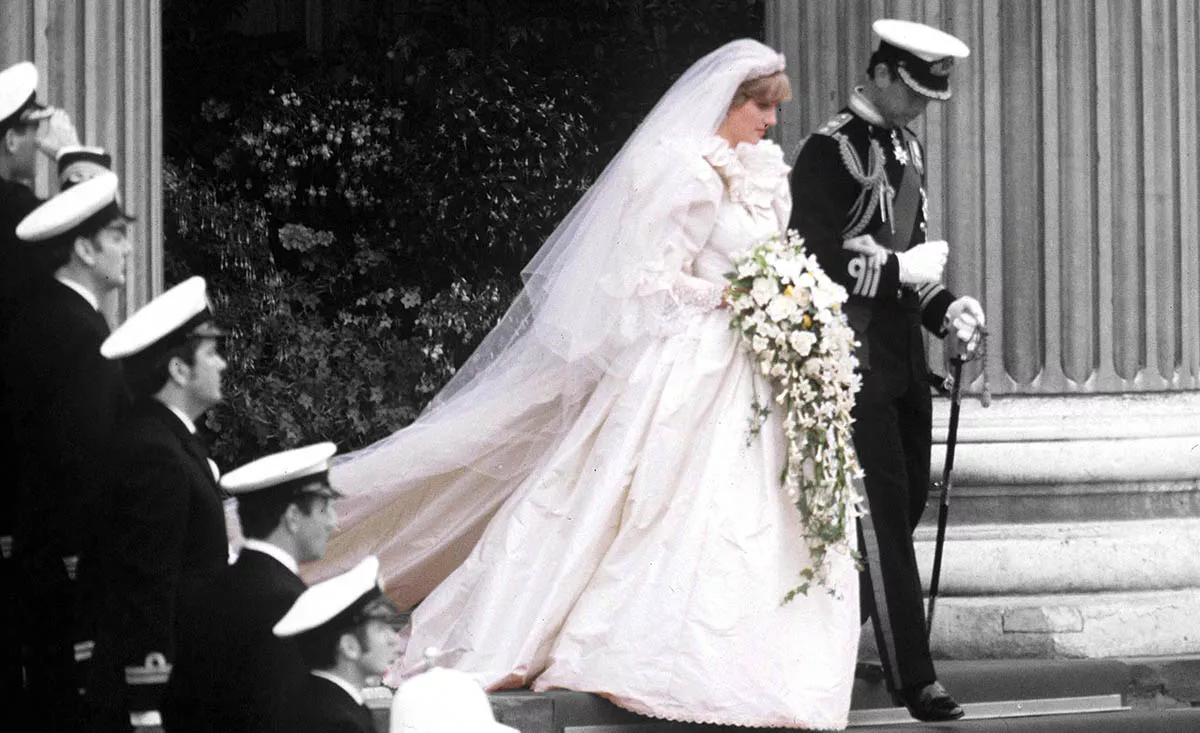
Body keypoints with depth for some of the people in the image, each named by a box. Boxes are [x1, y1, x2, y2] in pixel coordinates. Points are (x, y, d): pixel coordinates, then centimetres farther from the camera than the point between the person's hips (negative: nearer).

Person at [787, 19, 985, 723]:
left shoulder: (909, 148, 15)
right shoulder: (832, 150, -12)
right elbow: (815, 258, -18)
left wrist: (943, 307, 5)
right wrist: (902, 269, -16)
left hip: (903, 353, 9)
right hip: (855, 354, -9)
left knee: (909, 497, 12)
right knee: (884, 508, -8)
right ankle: (914, 677, -8)